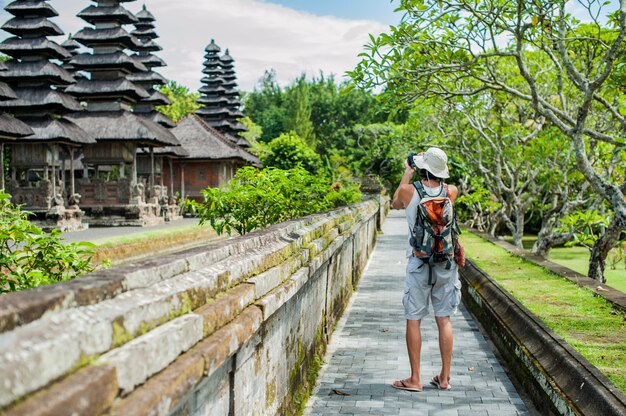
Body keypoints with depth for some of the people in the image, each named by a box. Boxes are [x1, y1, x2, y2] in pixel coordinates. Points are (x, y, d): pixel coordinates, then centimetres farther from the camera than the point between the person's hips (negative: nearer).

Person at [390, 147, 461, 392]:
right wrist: (428, 174, 20)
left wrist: (407, 174, 20)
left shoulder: (408, 191, -9)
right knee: (444, 319, 10)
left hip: (419, 263, -3)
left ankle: (415, 379, 9)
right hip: (446, 263, 3)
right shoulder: (451, 192, -2)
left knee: (413, 320, 5)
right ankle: (444, 378, 16)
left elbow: (395, 205, 15)